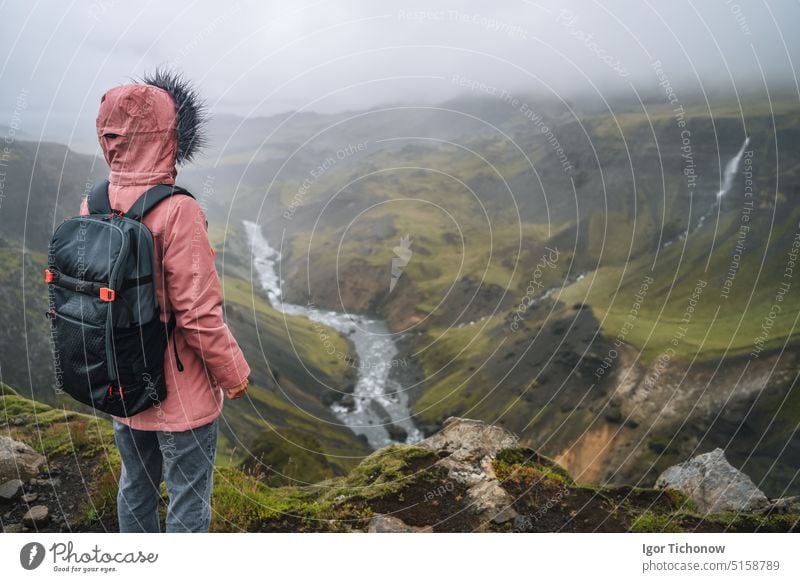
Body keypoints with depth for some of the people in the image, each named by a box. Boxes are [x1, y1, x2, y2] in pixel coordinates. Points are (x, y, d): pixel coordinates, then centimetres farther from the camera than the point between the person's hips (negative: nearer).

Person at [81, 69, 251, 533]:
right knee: (189, 500, 11)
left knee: (136, 486, 25)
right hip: (181, 393, -7)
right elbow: (199, 315, -25)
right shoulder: (176, 211, -26)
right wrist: (236, 375, -9)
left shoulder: (93, 206, -4)